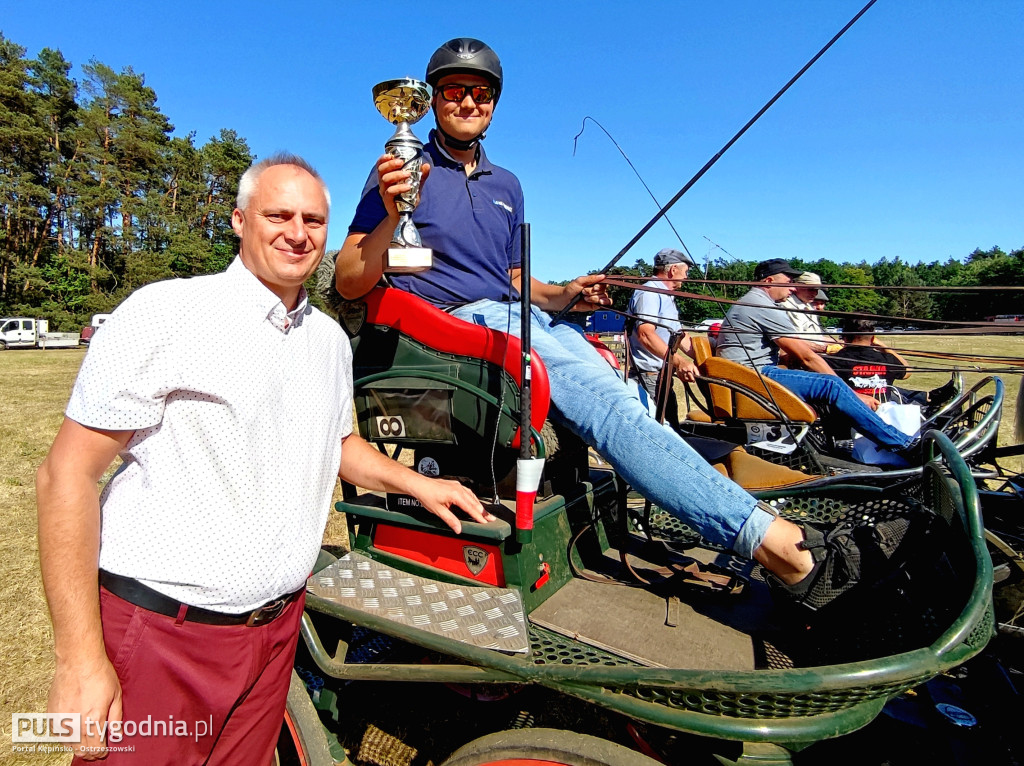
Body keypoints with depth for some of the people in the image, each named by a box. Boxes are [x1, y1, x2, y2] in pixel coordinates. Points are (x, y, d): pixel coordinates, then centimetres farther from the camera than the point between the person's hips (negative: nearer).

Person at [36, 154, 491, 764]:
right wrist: (81, 660, -15)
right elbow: (67, 474, -13)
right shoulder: (166, 312, -11)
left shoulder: (332, 339, 8)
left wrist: (417, 484, 7)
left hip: (277, 628, 6)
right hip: (160, 631, -5)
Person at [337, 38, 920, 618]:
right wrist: (390, 217, -20)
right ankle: (771, 539, -34)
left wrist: (560, 295, 6)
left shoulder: (506, 185, 23)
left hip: (518, 319, 7)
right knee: (606, 402, -28)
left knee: (620, 397, -21)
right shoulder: (403, 172, 5)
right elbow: (349, 283, -3)